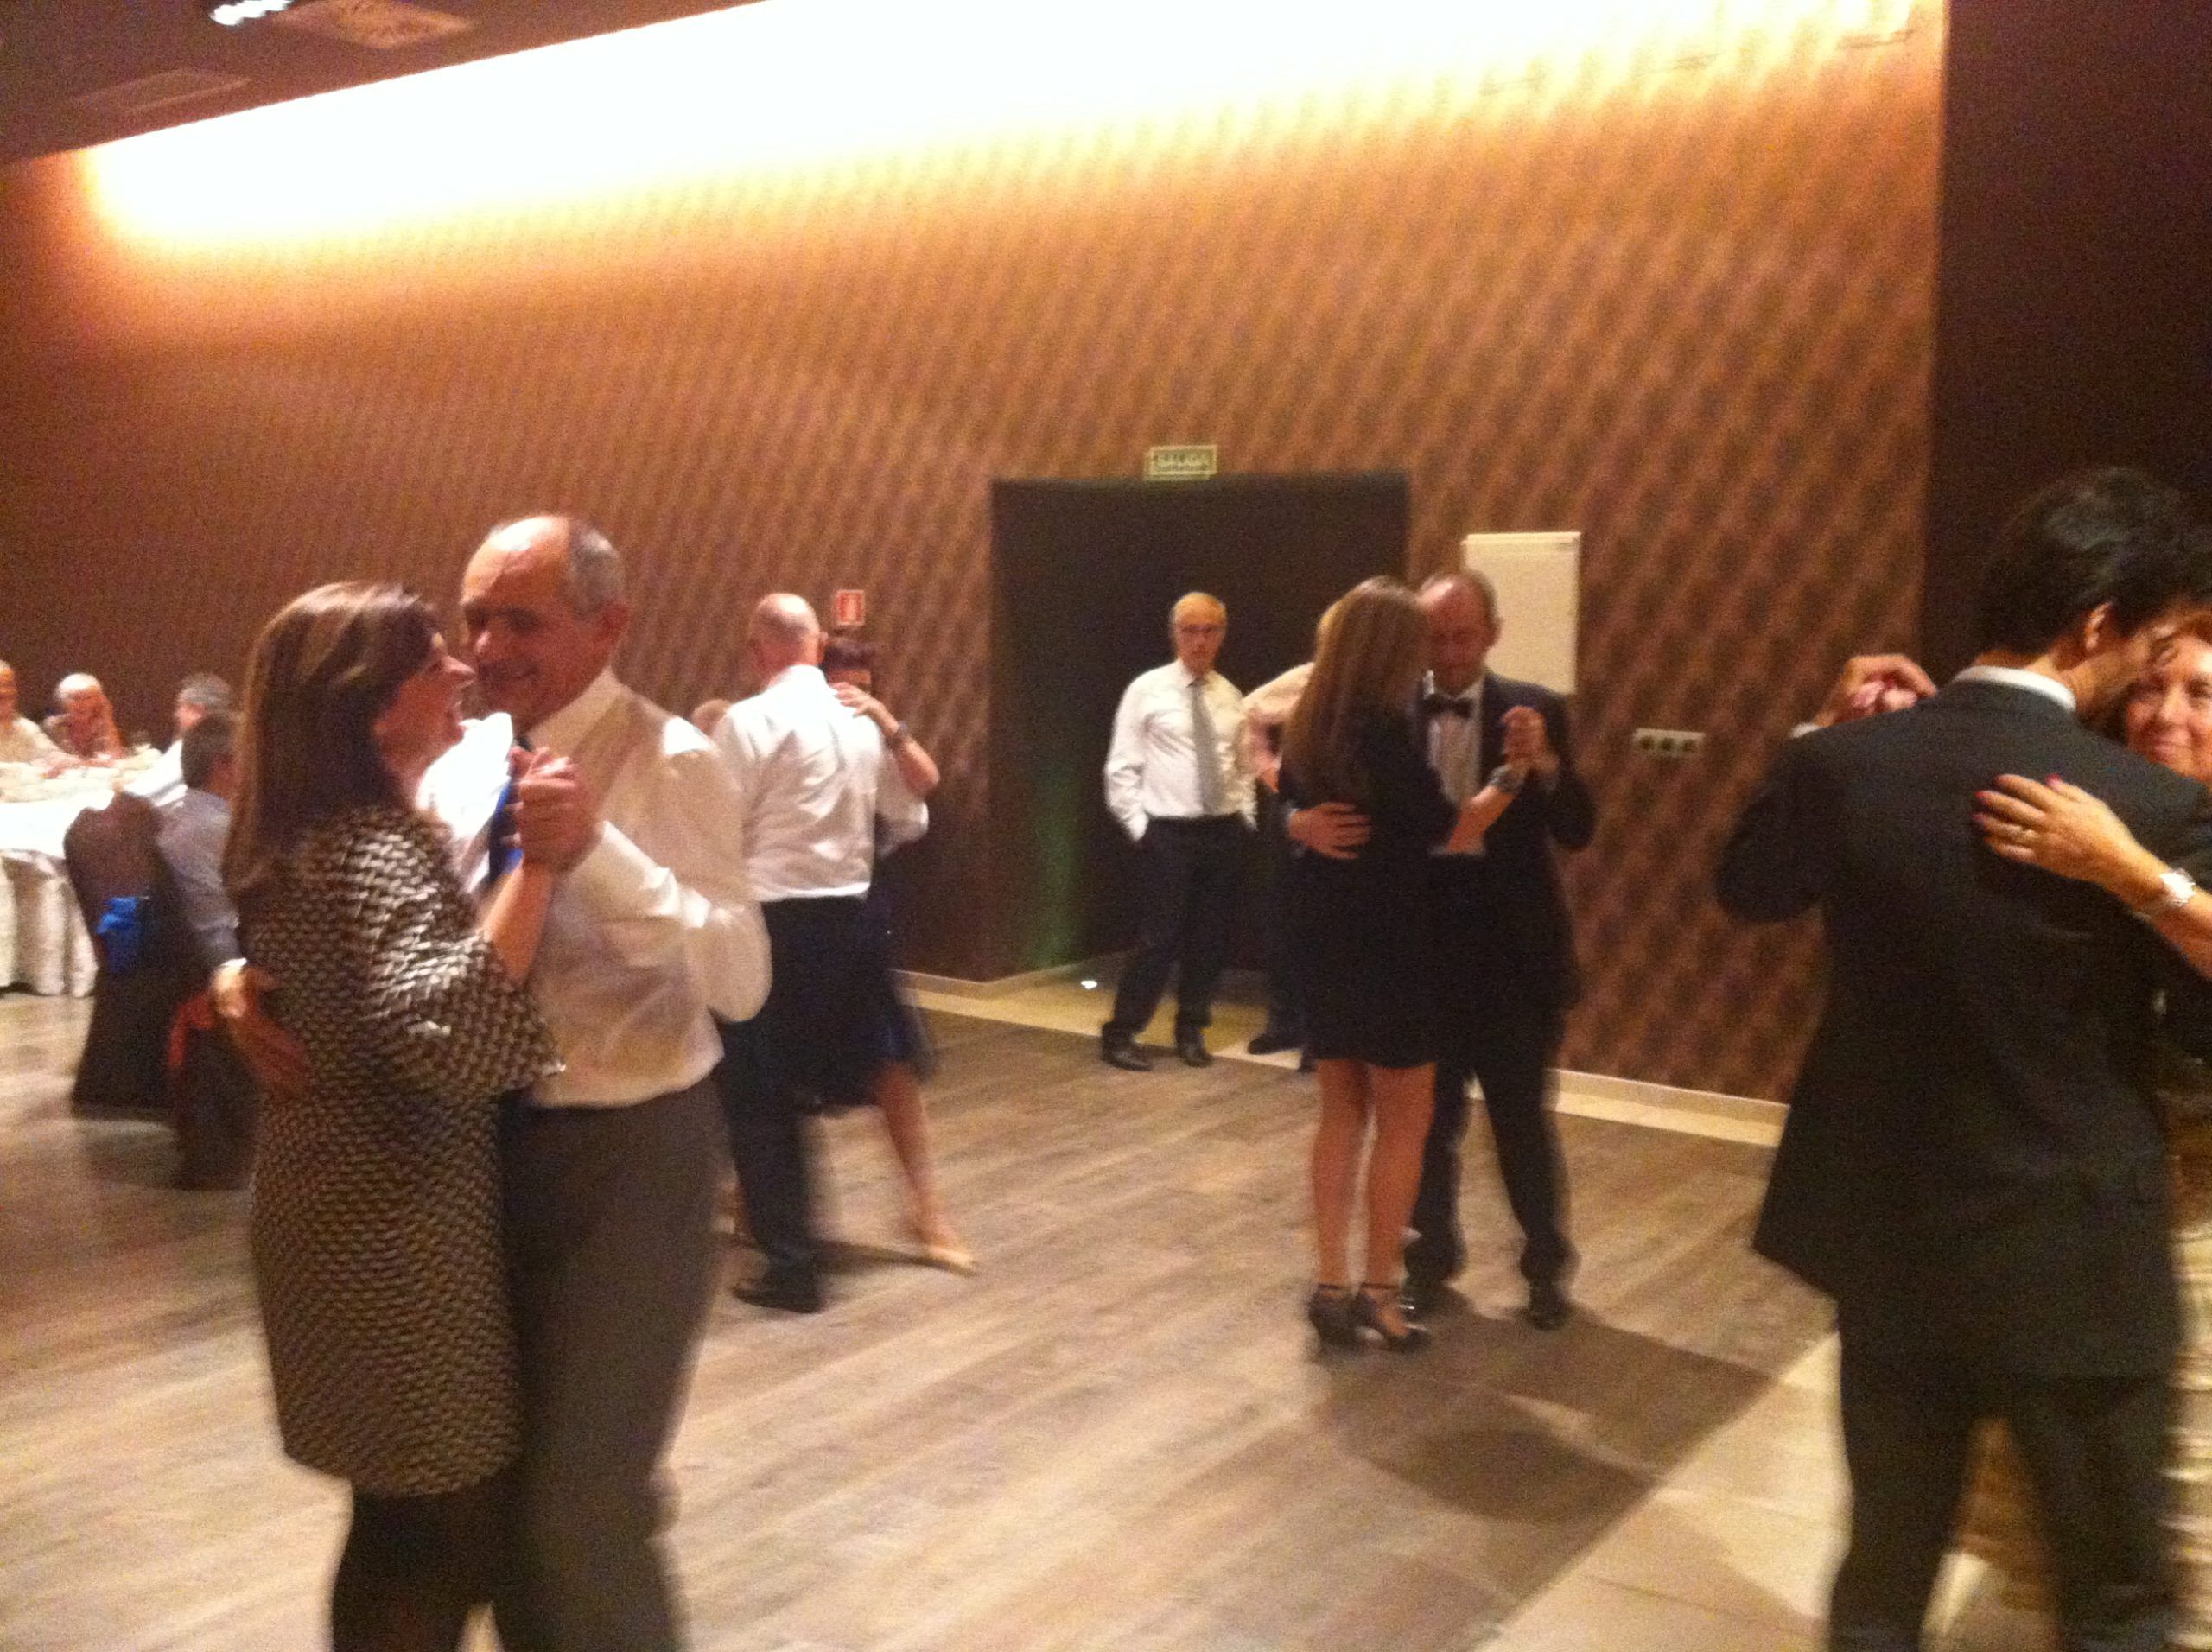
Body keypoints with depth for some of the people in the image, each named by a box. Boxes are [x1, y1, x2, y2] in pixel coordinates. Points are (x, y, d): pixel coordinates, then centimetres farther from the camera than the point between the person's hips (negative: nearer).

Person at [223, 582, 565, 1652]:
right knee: (452, 1541, 5)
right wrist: (538, 863, -40)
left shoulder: (307, 839, 8)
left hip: (344, 1220, 10)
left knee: (397, 1527, 21)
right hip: (402, 1240, -10)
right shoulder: (380, 851, -23)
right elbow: (446, 1040, -40)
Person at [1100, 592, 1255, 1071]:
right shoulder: (1147, 690, -5)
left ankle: (1191, 1030, 26)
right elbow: (1122, 768, -5)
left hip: (1224, 832, 5)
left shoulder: (1230, 696, 9)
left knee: (1210, 938, 10)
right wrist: (1138, 827, -9)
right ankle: (1119, 1035, 6)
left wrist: (1245, 817, 7)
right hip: (1170, 832, -4)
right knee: (1159, 937, -6)